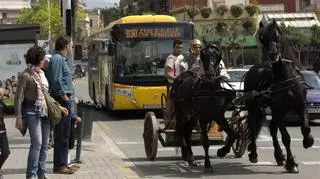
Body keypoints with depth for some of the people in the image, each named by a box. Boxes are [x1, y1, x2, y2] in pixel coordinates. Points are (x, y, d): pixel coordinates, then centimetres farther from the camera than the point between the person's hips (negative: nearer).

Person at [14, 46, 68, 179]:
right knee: (37, 143, -12)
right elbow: (19, 98, -9)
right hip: (32, 112, -7)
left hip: (45, 111, 7)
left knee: (45, 144, 6)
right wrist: (18, 117, -13)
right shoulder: (26, 75, -9)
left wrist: (58, 106, 21)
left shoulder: (41, 73, 13)